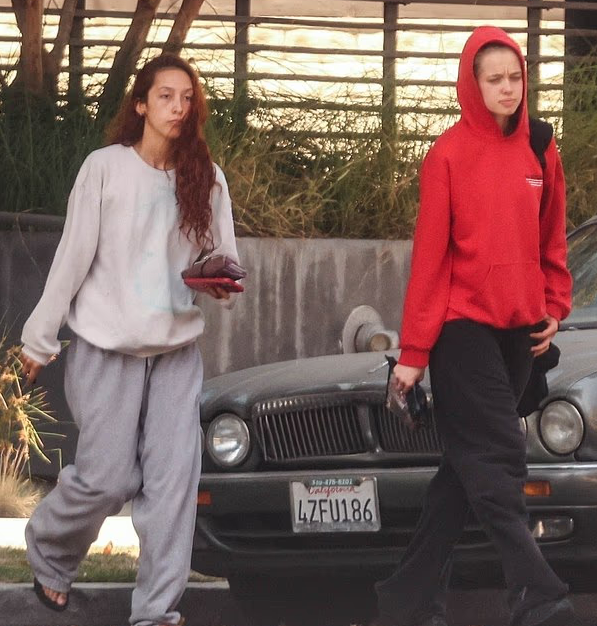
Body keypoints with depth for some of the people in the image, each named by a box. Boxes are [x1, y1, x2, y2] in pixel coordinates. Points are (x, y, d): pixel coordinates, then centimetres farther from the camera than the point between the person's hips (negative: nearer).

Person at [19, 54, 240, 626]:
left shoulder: (206, 178, 5)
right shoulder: (105, 168, -5)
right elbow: (73, 257, -3)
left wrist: (222, 284, -16)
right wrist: (40, 339, -2)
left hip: (177, 349, 3)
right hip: (106, 347, -3)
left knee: (173, 479, -6)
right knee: (107, 477, -4)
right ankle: (48, 553, 26)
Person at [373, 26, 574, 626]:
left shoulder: (540, 157, 8)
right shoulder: (449, 155, -6)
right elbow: (429, 254, -7)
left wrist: (554, 307, 5)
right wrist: (413, 351, -8)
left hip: (517, 330, 6)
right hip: (462, 326, -6)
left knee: (468, 467, 9)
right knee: (497, 463, -11)